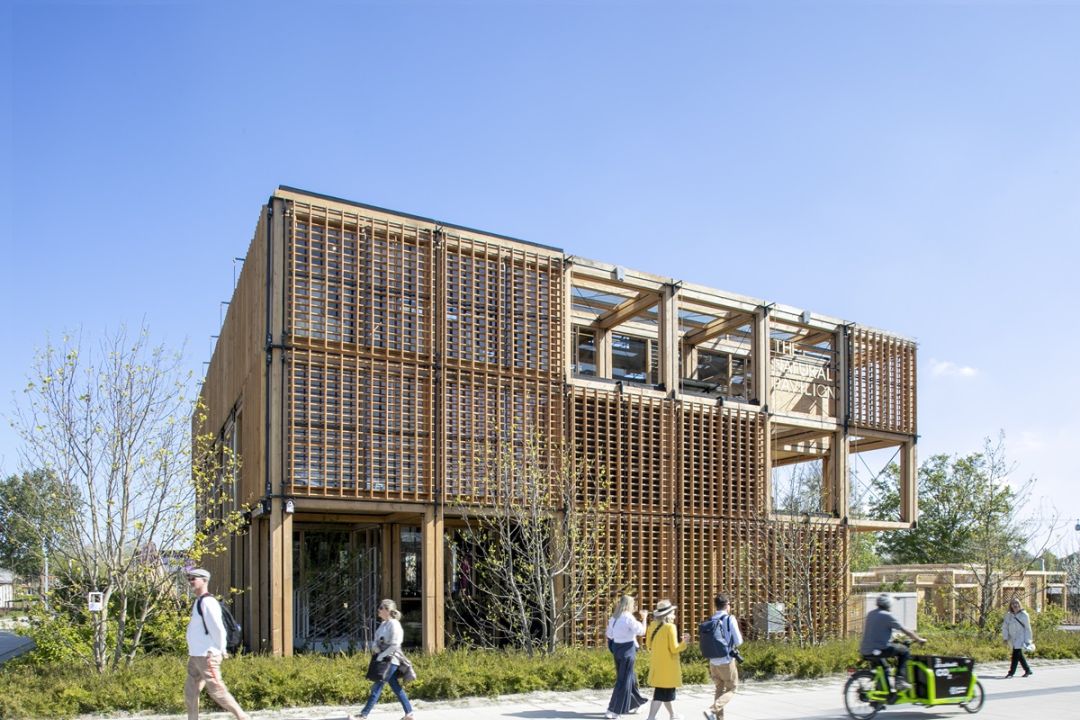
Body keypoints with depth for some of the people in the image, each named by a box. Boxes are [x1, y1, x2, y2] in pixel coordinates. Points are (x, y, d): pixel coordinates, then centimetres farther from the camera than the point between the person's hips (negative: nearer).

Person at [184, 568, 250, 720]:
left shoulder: (208, 602, -16)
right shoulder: (198, 602, 15)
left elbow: (218, 629, -20)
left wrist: (220, 651, -13)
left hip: (206, 657, -10)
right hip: (195, 657, 10)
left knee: (217, 691, -6)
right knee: (190, 692, 11)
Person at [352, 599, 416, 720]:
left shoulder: (394, 624, -14)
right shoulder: (384, 624, 13)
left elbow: (395, 645, -20)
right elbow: (377, 640, 18)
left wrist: (382, 656, -18)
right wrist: (376, 648, -3)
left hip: (391, 660, -9)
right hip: (383, 659, 9)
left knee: (377, 687, -6)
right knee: (396, 688, 10)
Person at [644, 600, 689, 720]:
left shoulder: (652, 626, 2)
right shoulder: (670, 627, -17)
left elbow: (649, 645, 10)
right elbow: (674, 649, -16)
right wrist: (684, 642, -4)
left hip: (657, 664, 7)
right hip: (667, 665, -7)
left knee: (666, 691, 20)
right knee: (662, 693, -3)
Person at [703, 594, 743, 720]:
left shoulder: (709, 621, 4)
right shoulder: (730, 619, -11)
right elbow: (738, 641, -9)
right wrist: (740, 636, 12)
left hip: (713, 661, 5)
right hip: (727, 661, -5)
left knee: (719, 689, 19)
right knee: (731, 689, 8)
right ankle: (712, 710, -12)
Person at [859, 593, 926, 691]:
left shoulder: (870, 614, 15)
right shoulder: (888, 616, -7)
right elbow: (905, 631, -3)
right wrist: (919, 639, 10)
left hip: (865, 651, 7)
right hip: (878, 650, -7)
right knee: (903, 650, 9)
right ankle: (900, 680, 3)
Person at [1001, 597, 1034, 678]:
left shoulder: (1024, 615, -5)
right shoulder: (1008, 615, 5)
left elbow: (1027, 628, -1)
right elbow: (1005, 627, 8)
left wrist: (1028, 640, -2)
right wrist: (1005, 637, -1)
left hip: (1021, 638, -5)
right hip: (1012, 638, 5)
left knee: (1016, 654, -12)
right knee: (1019, 655, 12)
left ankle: (1011, 672, -9)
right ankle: (1028, 670, 28)